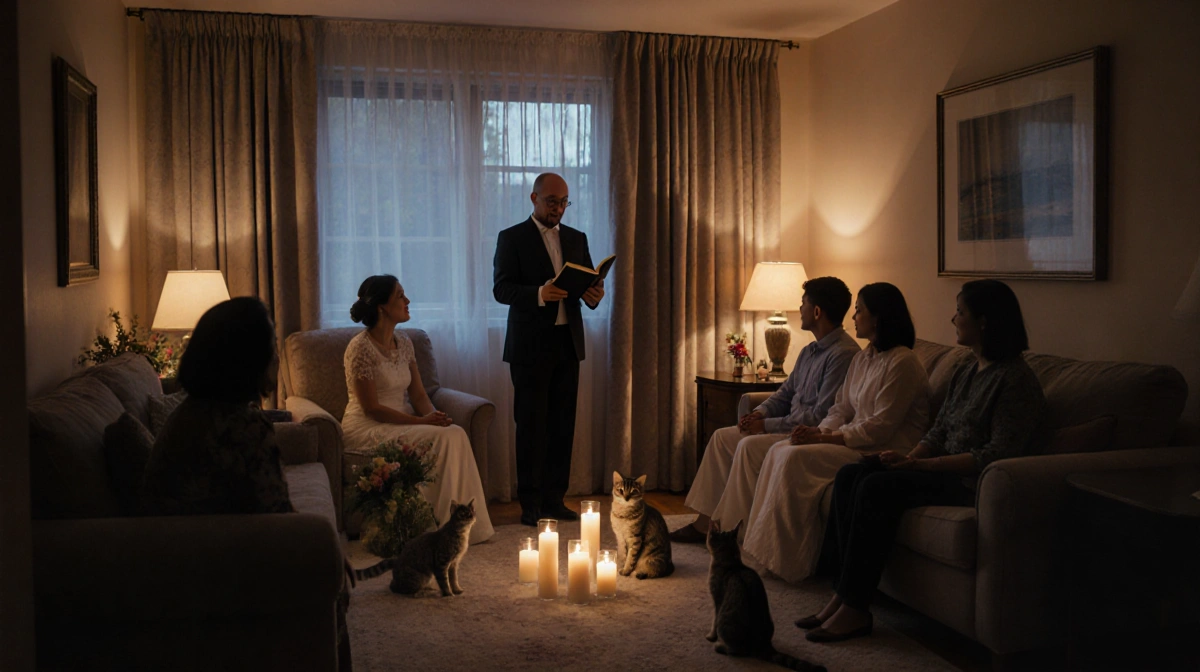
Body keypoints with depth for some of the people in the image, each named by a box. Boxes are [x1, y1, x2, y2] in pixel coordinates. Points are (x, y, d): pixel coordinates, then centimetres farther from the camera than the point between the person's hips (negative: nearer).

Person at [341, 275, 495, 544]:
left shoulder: (404, 342, 9)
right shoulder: (360, 348, -15)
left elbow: (418, 393, 7)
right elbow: (371, 408, -18)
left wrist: (435, 416, -14)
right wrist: (421, 421, -22)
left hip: (402, 422, 7)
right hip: (366, 429, -7)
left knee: (456, 434, -20)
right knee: (443, 438, -25)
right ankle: (452, 524, -14)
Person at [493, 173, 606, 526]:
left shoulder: (577, 238, 14)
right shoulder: (511, 238, 0)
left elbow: (589, 284, 12)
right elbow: (501, 288, -9)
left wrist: (594, 294, -12)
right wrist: (539, 294, -27)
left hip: (568, 343, 5)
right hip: (530, 346, -4)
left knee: (562, 424, 5)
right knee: (531, 425, -1)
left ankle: (554, 498, 14)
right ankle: (530, 503, 5)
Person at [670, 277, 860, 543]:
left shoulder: (843, 354, -19)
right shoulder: (810, 351, 14)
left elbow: (822, 416, -23)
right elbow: (786, 392, 21)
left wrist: (767, 425, -17)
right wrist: (759, 413, 0)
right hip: (791, 428, 11)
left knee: (749, 446, -28)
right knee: (722, 436, 5)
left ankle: (732, 530, -20)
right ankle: (706, 522, 5)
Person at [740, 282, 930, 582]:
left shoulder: (902, 363, -14)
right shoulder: (863, 358, 16)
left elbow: (880, 428, -19)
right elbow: (841, 409, 16)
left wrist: (826, 438, -18)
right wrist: (818, 431, -5)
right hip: (856, 442, 9)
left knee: (796, 458, -24)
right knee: (780, 450, -10)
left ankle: (784, 561, -16)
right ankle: (766, 550, -12)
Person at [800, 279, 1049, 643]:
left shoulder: (1015, 380, -14)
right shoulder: (967, 371, 15)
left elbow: (997, 455, -21)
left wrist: (921, 465, -21)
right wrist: (909, 458, -6)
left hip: (976, 483, -9)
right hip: (947, 470, 9)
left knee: (878, 487, -26)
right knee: (850, 475, -8)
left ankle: (854, 610, -20)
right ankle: (843, 595, -13)